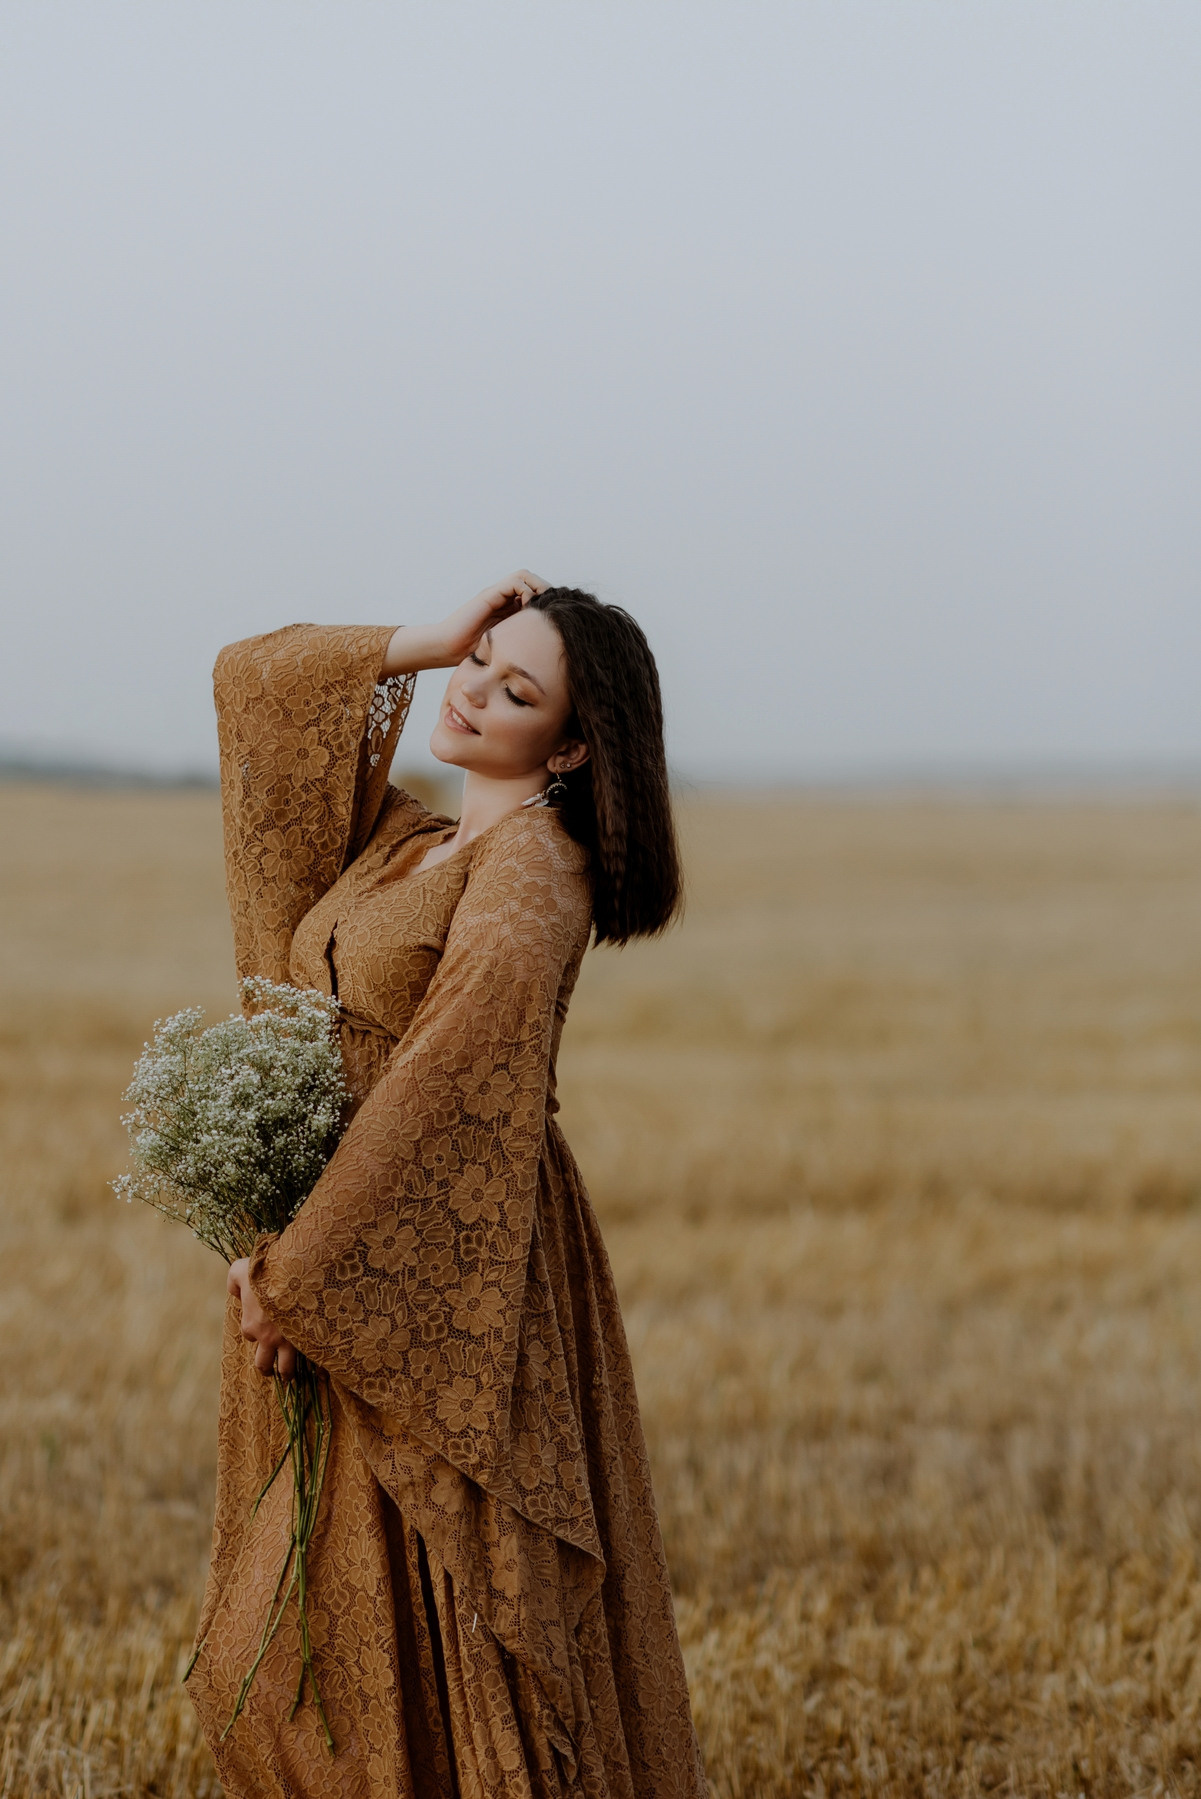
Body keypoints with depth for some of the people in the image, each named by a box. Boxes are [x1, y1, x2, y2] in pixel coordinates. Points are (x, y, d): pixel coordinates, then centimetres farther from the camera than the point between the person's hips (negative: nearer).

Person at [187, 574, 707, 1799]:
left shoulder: (530, 865, -12)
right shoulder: (402, 847, 13)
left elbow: (447, 1088, -20)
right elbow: (255, 684, 18)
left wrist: (299, 1268, -19)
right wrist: (430, 641, 8)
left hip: (438, 1279, -8)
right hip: (333, 1266, 9)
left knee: (438, 1636, -5)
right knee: (298, 1645, 10)